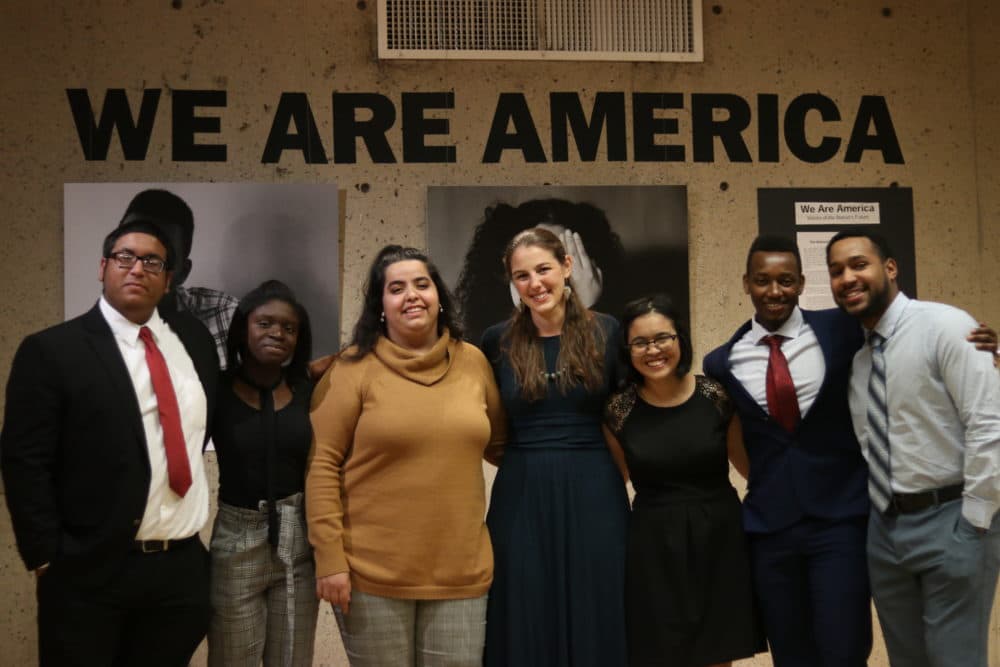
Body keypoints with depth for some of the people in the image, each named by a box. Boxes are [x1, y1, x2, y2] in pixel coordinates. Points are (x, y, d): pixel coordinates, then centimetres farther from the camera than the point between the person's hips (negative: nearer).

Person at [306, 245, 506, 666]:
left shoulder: (473, 362, 5)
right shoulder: (354, 367, -6)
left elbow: (500, 440, 18)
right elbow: (323, 466, -8)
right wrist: (330, 559, -11)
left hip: (460, 572, 3)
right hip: (372, 573, -3)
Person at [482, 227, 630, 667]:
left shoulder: (607, 331, 0)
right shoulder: (498, 341, 1)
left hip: (594, 494, 0)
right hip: (522, 497, 1)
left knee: (594, 623, 7)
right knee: (526, 627, 7)